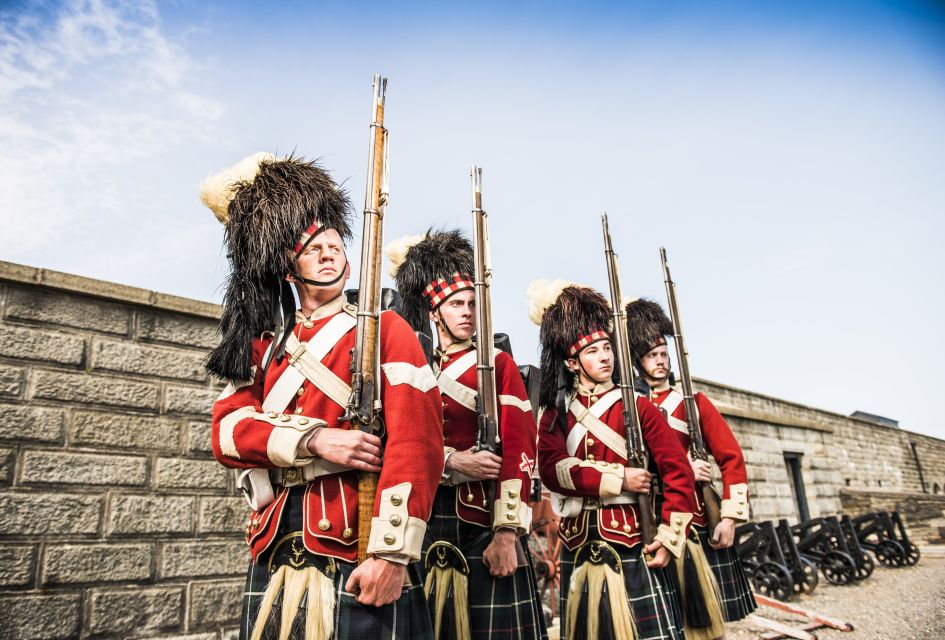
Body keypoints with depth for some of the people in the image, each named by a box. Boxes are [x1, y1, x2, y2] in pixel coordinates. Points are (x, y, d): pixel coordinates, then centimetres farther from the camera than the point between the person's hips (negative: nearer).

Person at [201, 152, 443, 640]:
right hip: (275, 556, 4)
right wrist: (314, 440, -17)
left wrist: (392, 554, -19)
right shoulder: (265, 343, 14)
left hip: (357, 553, -4)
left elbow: (417, 443, -11)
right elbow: (227, 428, 1)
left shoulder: (387, 329, -1)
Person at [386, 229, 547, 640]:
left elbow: (518, 450, -6)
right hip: (429, 526, 3)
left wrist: (507, 532, -14)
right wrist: (452, 461, -16)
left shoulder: (498, 364, 2)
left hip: (484, 525, -3)